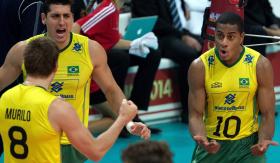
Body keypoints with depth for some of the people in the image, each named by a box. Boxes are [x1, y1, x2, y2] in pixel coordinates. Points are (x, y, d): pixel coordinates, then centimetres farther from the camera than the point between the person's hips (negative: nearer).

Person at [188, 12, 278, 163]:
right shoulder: (200, 67, -12)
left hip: (248, 144, 0)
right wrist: (202, 139, -29)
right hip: (211, 144, 0)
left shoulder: (260, 65, -10)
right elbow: (196, 114, -9)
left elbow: (267, 114, -6)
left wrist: (263, 141, -25)